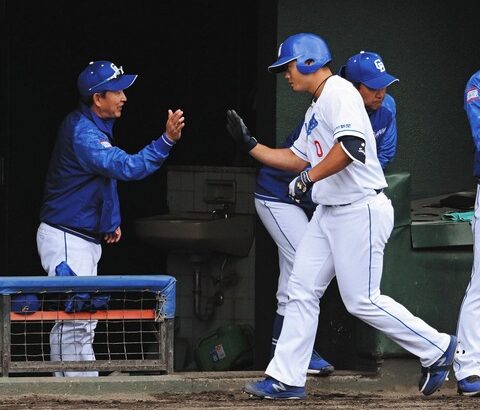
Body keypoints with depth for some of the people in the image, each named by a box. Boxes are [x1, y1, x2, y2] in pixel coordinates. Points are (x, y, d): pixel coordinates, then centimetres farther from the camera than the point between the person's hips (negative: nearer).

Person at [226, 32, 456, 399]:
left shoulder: (339, 92, -14)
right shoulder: (315, 109, 18)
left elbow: (352, 146, -28)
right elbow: (297, 159, 26)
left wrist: (310, 178, -22)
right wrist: (249, 144, 21)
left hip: (361, 211, -10)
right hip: (329, 214, 10)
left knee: (362, 300, -7)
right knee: (302, 291, 6)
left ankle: (437, 349, 6)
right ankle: (287, 379, 8)